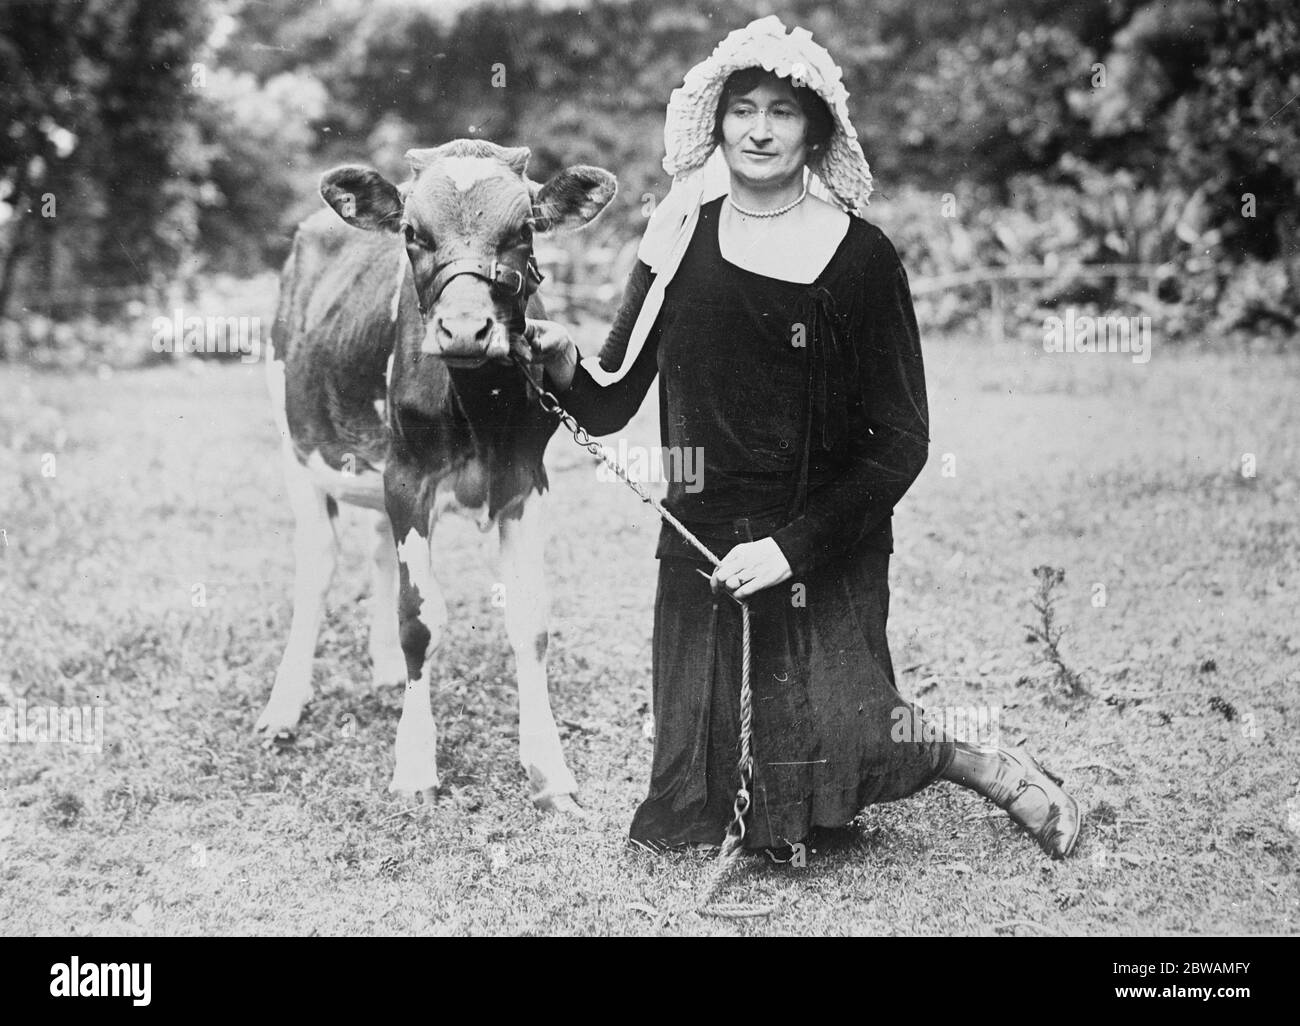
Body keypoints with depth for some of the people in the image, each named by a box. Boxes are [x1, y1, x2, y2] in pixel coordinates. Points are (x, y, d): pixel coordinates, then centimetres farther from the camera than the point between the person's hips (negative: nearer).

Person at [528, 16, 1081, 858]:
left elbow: (902, 440, -7)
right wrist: (566, 372, -18)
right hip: (701, 547, 3)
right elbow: (611, 407, 5)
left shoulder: (861, 257, -7)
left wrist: (792, 546, -16)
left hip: (826, 550, -3)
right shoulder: (680, 242, 2)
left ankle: (992, 769, 6)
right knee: (697, 818, 4)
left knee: (833, 747, -23)